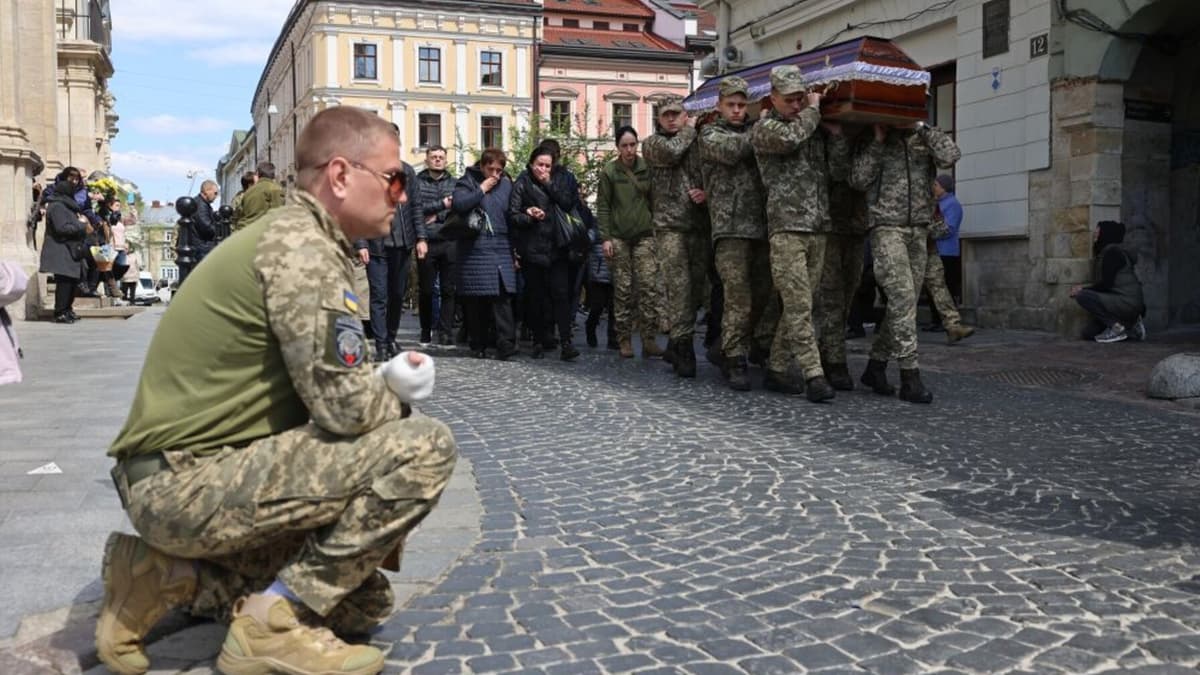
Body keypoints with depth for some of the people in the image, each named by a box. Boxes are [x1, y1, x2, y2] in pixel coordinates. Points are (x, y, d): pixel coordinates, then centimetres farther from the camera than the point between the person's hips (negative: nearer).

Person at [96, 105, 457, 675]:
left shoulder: (288, 235, 14)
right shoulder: (302, 246, -18)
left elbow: (322, 384, 16)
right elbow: (343, 408, -23)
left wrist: (385, 381, -2)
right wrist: (398, 391, -2)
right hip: (189, 482, -10)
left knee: (361, 603, 17)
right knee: (424, 448, -19)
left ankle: (171, 574, 13)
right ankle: (275, 623, -10)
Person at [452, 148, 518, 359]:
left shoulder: (506, 184, 16)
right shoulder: (467, 182, 3)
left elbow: (512, 216, 20)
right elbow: (458, 204, -16)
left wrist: (514, 248, 16)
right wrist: (481, 190, -11)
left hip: (501, 249, 3)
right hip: (475, 249, -3)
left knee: (503, 297, -8)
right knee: (476, 299, 0)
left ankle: (506, 344, -11)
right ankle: (478, 345, 9)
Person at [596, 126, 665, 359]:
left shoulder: (647, 168, 6)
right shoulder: (609, 172, 0)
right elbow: (602, 207, 0)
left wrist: (657, 228, 7)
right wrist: (605, 238, -7)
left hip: (644, 235, 2)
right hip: (619, 237, -2)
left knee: (649, 285, -7)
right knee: (622, 289, 0)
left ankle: (649, 339, -3)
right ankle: (624, 340, 7)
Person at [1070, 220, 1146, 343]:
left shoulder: (1112, 251, -12)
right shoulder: (1106, 251, 18)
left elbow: (1106, 284, -17)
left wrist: (1082, 290, -5)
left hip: (1127, 303, -10)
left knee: (1082, 296, -21)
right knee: (1088, 333, 6)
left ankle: (1117, 326, -13)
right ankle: (1130, 327, 11)